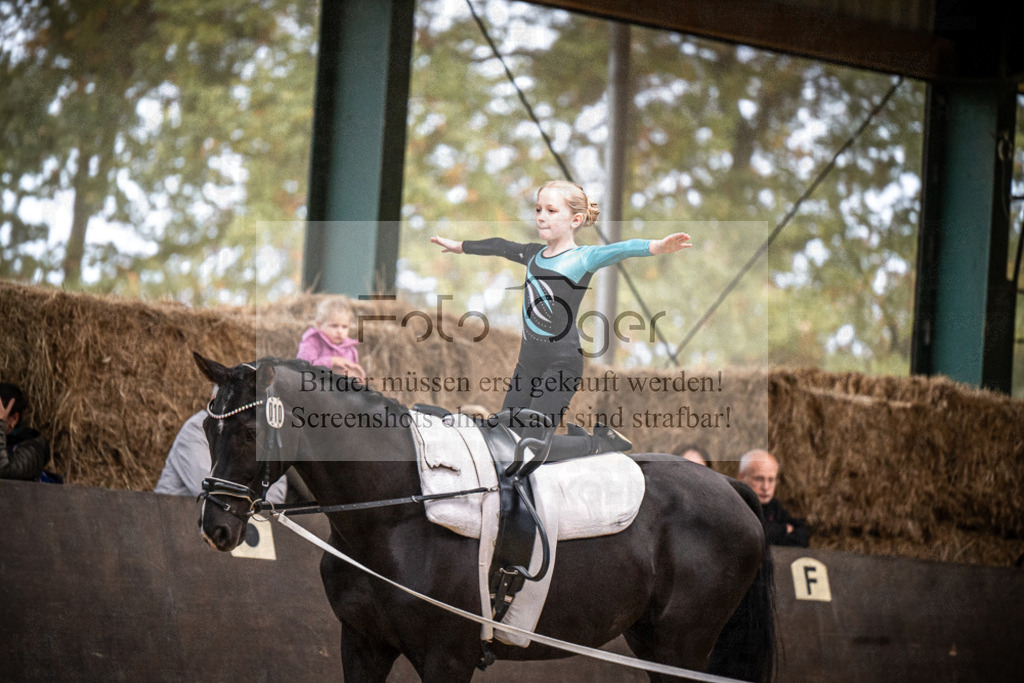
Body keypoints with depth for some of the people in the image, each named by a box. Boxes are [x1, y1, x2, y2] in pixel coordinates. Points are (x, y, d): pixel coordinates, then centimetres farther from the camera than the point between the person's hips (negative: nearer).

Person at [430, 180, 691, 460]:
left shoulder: (583, 258, -9)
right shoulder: (534, 255, 12)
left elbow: (622, 250, -27)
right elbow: (500, 247, 30)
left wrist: (658, 246, -46)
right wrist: (459, 246, 46)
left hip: (562, 364, -8)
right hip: (528, 363, 8)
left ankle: (601, 441, 8)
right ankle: (572, 432, 27)